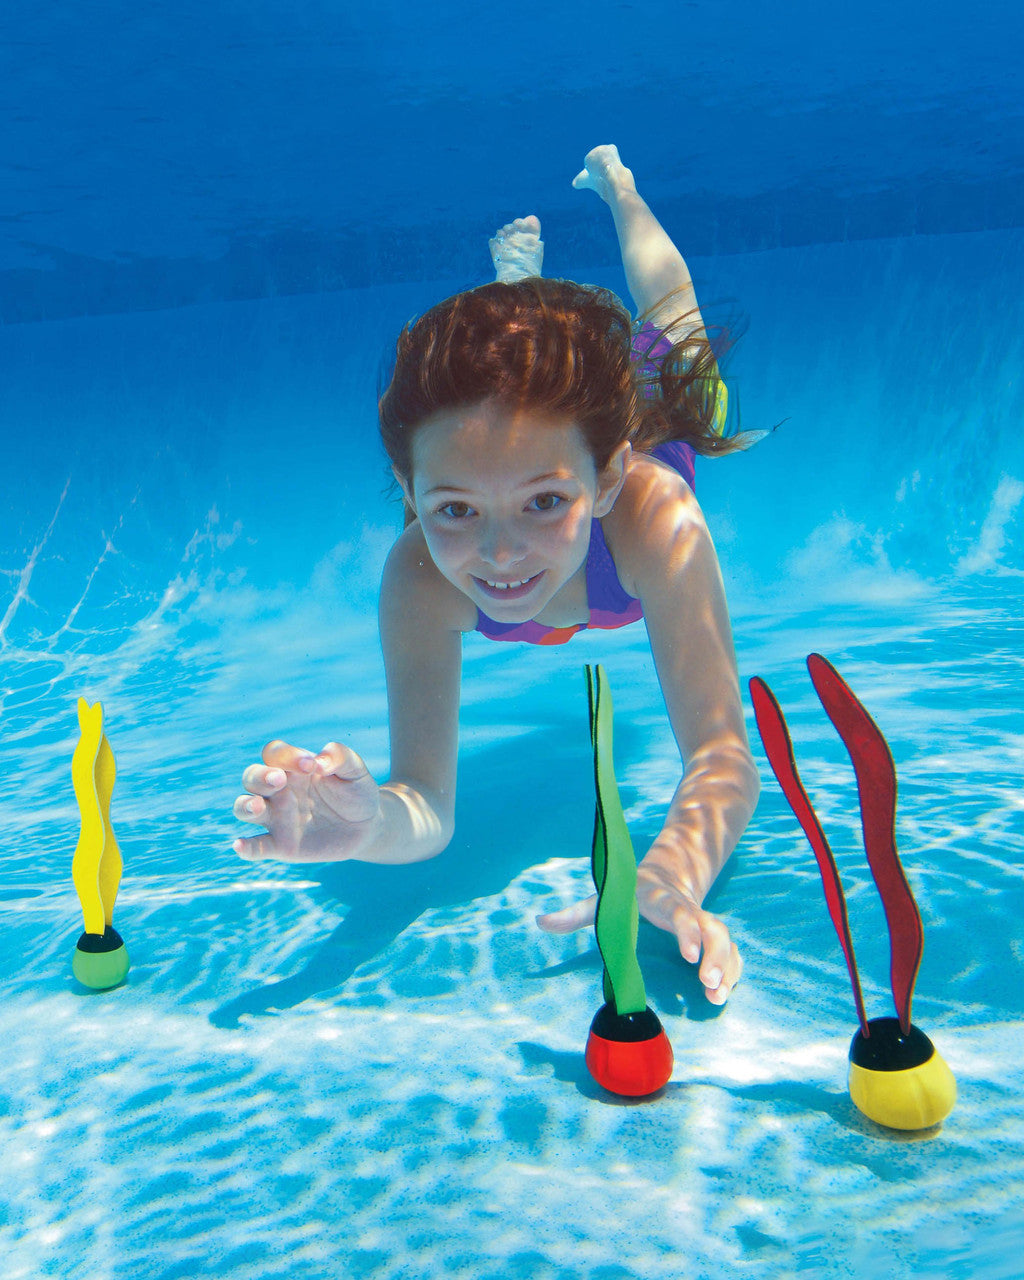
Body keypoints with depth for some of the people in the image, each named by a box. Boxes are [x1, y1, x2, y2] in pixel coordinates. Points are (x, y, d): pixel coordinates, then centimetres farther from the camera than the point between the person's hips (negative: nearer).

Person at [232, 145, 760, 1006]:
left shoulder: (653, 517, -54)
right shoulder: (420, 575, -48)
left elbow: (721, 751, -56)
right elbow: (429, 806, -51)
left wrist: (670, 879, -78)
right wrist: (375, 820, -77)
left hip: (648, 413, 0)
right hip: (551, 424, 0)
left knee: (669, 328, 37)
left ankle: (617, 188, 63)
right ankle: (520, 266, 69)